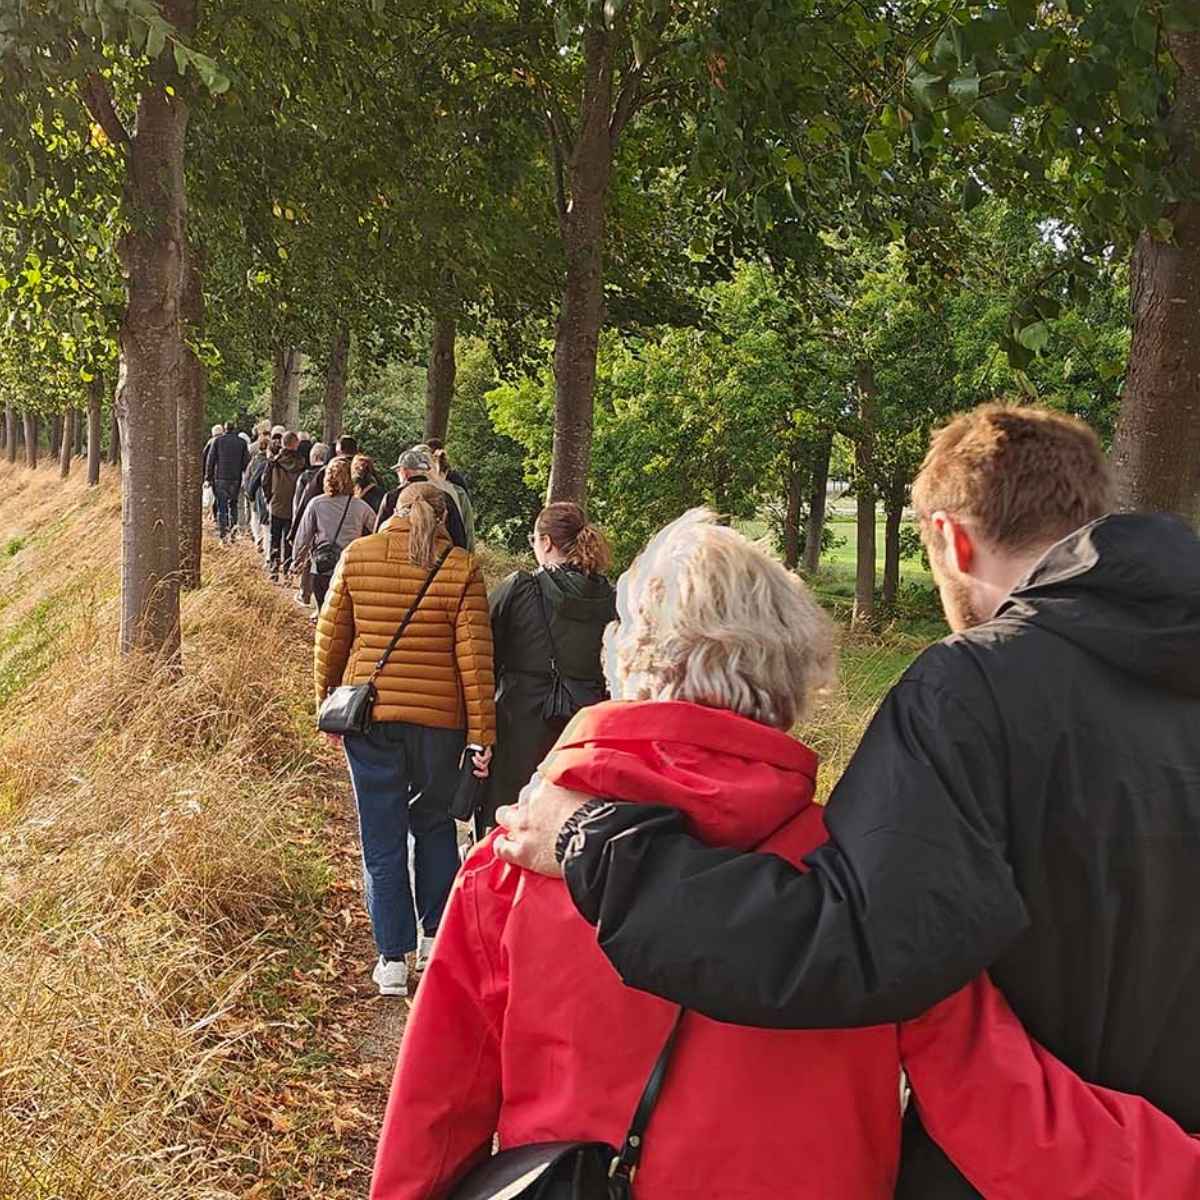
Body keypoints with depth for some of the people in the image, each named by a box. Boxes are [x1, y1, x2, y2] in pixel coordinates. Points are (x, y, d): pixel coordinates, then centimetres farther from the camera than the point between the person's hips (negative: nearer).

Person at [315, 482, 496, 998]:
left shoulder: (357, 555, 0)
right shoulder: (461, 569, -4)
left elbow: (331, 636, 5)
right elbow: (475, 655, -6)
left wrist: (327, 700, 18)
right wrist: (482, 732, -3)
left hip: (369, 713, 0)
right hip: (439, 718, 0)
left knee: (382, 837, 8)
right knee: (434, 823, 21)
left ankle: (392, 959, 12)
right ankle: (435, 936, 24)